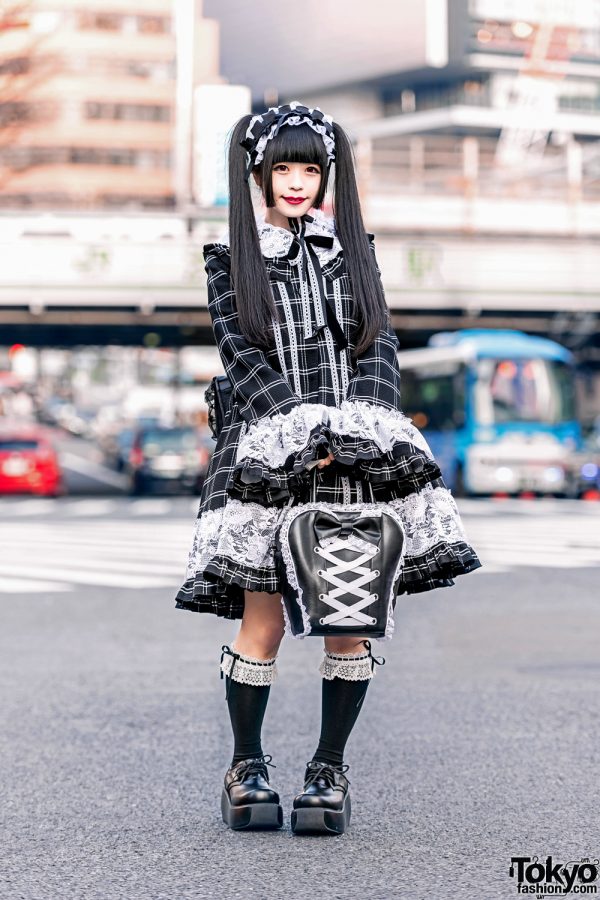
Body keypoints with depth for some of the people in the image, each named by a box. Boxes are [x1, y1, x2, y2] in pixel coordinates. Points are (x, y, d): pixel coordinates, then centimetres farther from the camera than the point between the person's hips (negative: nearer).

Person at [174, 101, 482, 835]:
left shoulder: (351, 248, 16)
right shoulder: (232, 259, 9)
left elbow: (379, 342, 8)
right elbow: (241, 357, -1)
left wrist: (366, 421, -9)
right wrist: (301, 429, -15)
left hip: (356, 447, 2)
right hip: (268, 446, -2)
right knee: (263, 621, -5)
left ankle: (330, 768, 11)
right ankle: (246, 764, 12)